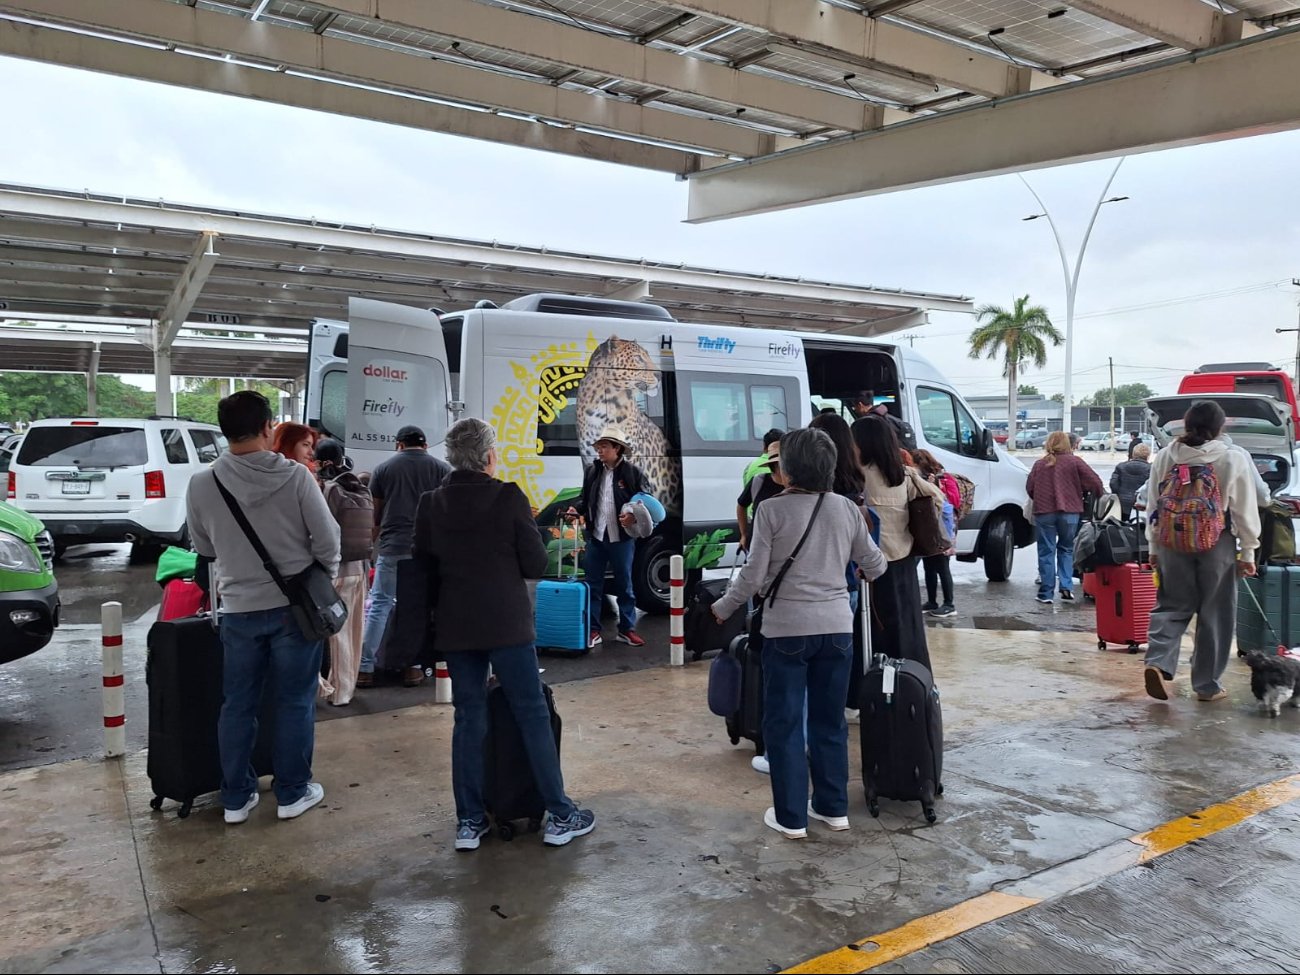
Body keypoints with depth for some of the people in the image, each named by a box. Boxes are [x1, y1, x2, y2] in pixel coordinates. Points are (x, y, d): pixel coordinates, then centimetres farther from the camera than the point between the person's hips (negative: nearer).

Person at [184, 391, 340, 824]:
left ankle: (236, 798, 24)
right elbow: (327, 539, -9)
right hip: (295, 605, -2)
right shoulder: (296, 476, -15)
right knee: (295, 703, 10)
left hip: (239, 609, 2)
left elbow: (204, 549, 7)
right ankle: (292, 793, 21)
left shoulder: (202, 484, -7)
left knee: (238, 705, 14)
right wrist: (324, 578, 9)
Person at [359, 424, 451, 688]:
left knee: (379, 604, 6)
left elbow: (375, 514, 11)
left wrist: (376, 538, 23)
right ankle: (413, 666, 12)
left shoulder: (383, 469, 8)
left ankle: (365, 668, 6)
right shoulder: (441, 468, 7)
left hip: (392, 547, 0)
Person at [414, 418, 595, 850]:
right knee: (532, 715, 5)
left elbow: (424, 567, 6)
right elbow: (536, 565, -8)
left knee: (469, 719, 12)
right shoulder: (509, 498, -10)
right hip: (507, 625, -4)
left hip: (456, 630, 4)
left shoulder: (431, 505, 1)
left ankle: (469, 822, 16)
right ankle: (560, 816, 13)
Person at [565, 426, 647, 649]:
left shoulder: (632, 472, -5)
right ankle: (592, 630, 16)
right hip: (596, 537, 3)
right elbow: (585, 499, 14)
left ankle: (627, 629, 21)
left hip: (622, 538, -3)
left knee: (624, 585, 9)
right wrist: (576, 509, -7)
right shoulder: (592, 471, 7)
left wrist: (633, 516, -23)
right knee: (592, 585, 7)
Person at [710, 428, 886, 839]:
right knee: (830, 720, 17)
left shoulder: (772, 509, -10)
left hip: (787, 629, -4)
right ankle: (833, 807, 27)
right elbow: (875, 565, 12)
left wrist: (722, 608, 5)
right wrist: (860, 570, 35)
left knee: (784, 723, 8)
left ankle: (791, 817, 13)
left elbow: (754, 575, -10)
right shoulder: (847, 509, 2)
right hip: (836, 627, 4)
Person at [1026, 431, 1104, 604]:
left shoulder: (1039, 464, 6)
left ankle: (1046, 592, 5)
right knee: (1066, 549, 15)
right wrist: (1098, 496, 16)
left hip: (1043, 512, 1)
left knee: (1046, 551, 5)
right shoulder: (1073, 461, 0)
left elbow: (1029, 487, 5)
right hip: (1069, 512, -1)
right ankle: (1066, 586, 3)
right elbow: (1095, 481, -3)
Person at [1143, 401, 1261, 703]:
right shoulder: (1233, 459, -6)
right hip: (1217, 544, -2)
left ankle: (1158, 661, -9)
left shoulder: (1164, 457, 2)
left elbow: (1154, 506, 7)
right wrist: (1247, 552, 5)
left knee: (1172, 605, 13)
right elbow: (1244, 511, -3)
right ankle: (1207, 685, 16)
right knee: (1214, 614, 9)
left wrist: (1154, 547, 15)